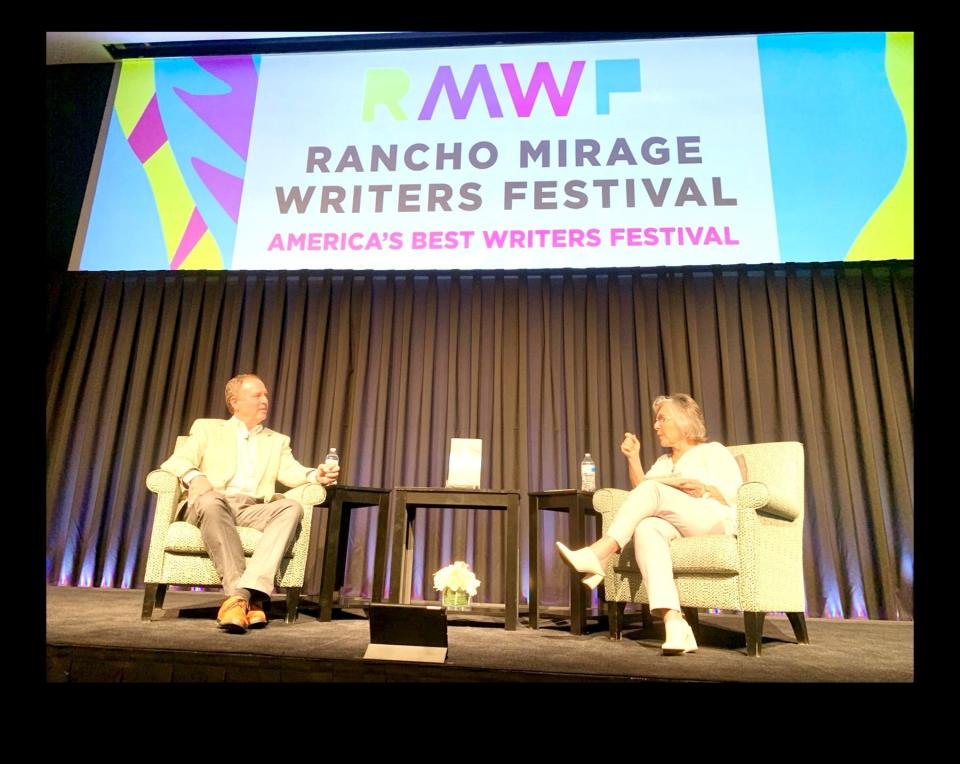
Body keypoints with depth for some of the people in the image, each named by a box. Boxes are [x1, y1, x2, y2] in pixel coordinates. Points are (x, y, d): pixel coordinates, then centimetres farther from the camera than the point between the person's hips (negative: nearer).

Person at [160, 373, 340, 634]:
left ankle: (250, 588, -41)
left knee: (292, 507, -29)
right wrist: (194, 476, -16)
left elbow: (291, 472, 7)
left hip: (253, 509, 2)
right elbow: (175, 462, 8)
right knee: (211, 501, -37)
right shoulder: (207, 428, 22)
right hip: (214, 503, -2)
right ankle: (240, 594, -42)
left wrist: (316, 475, -17)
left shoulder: (277, 441, 26)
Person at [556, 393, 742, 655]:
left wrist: (702, 489, -16)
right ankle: (674, 624, -48)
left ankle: (598, 555, -40)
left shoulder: (713, 451, 16)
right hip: (680, 529, 4)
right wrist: (633, 458, 3)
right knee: (646, 528, -33)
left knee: (653, 489, -28)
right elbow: (641, 492, 12)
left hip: (717, 523, -4)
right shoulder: (663, 462, 30)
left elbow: (732, 495, 0)